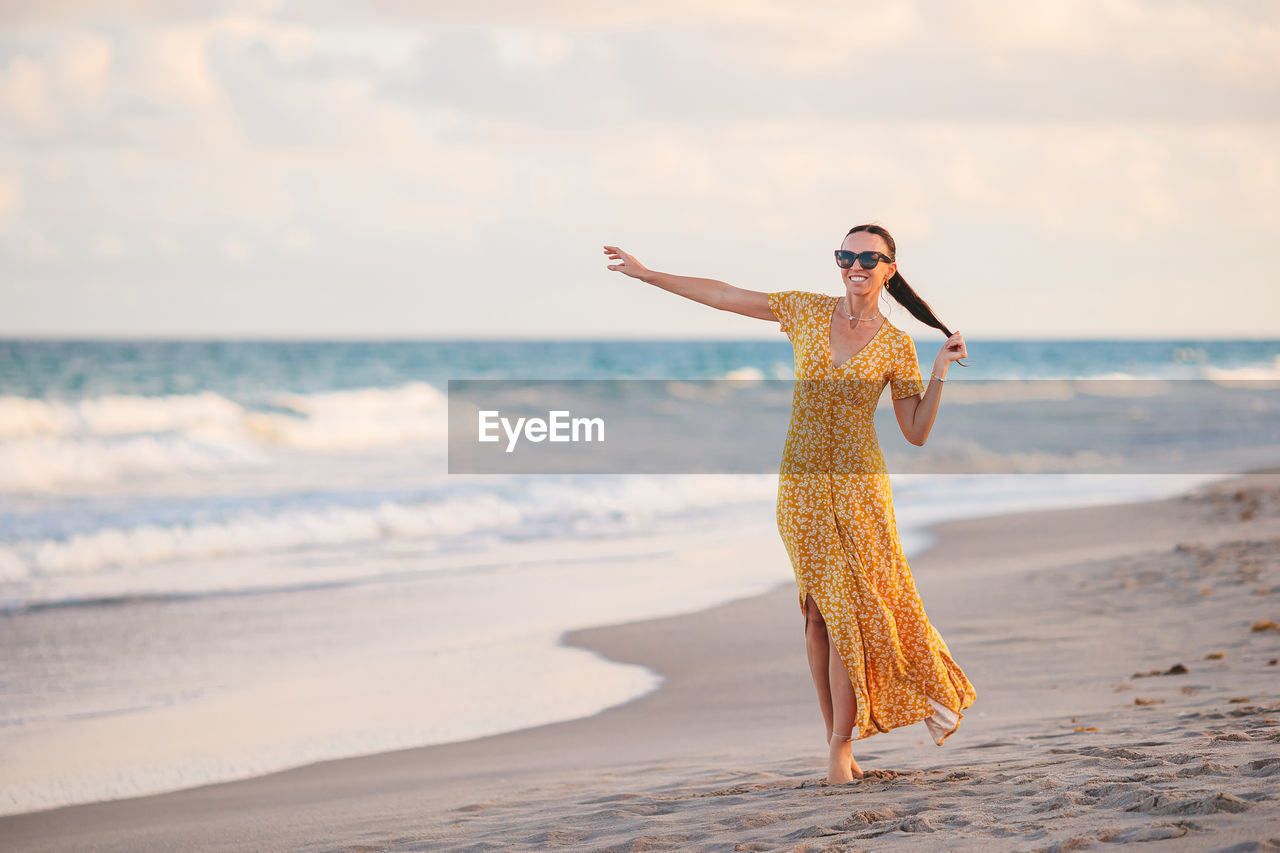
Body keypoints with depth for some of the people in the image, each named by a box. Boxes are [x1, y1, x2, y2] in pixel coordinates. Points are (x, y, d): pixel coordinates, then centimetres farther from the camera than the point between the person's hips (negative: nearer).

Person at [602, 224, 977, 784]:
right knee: (820, 610, 2)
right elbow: (725, 296, 9)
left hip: (859, 487, -1)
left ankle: (840, 747, -1)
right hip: (802, 486, 1)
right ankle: (839, 742, 7)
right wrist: (648, 274, 9)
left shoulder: (897, 347, 1)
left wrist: (940, 374, -8)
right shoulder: (807, 312, 4)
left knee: (846, 610, -7)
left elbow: (916, 434, 4)